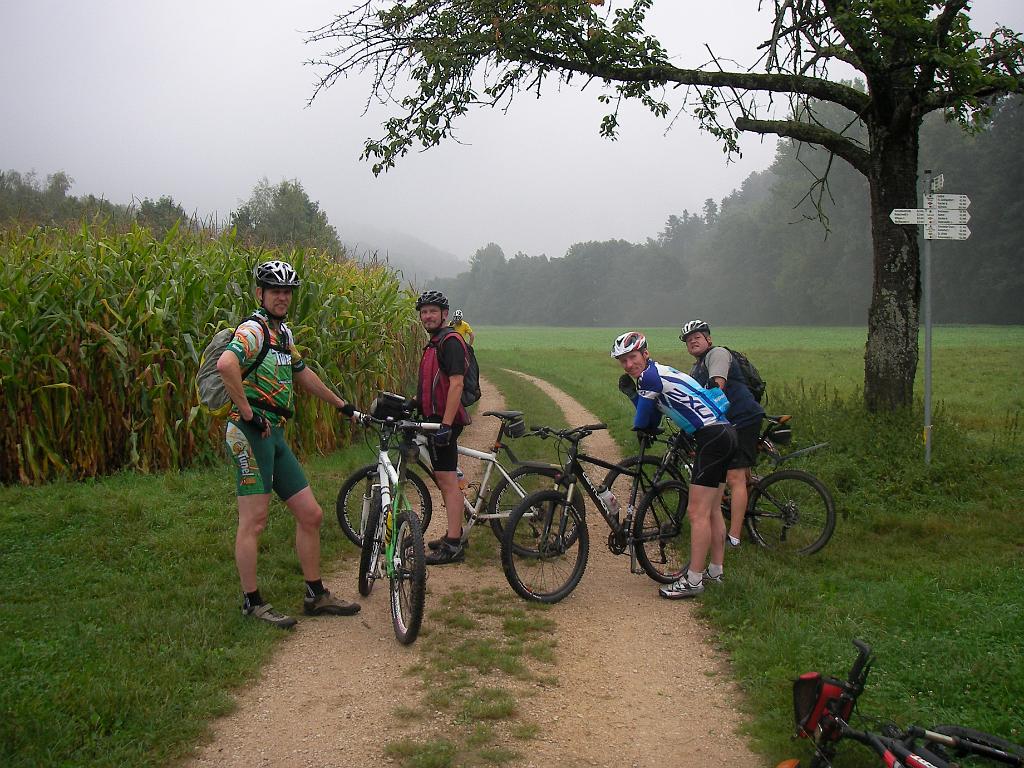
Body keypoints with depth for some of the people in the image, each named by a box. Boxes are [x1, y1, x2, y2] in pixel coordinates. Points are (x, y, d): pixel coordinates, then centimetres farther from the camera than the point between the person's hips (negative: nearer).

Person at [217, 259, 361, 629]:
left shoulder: (283, 332, 18)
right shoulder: (254, 329, -12)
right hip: (251, 432, -9)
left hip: (275, 435, 9)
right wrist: (247, 412, -23)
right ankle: (252, 602, 8)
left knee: (311, 515, 8)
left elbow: (302, 374, 32)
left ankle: (316, 595, 18)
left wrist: (342, 405, 37)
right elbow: (225, 364, -32)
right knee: (254, 521, -3)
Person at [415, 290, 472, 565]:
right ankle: (454, 534, 25)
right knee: (444, 478, 16)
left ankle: (453, 545, -8)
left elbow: (456, 384, -23)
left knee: (447, 480, -10)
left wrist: (446, 425, -28)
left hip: (445, 420, -10)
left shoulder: (450, 341, -14)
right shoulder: (434, 343, 18)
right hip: (436, 419, 10)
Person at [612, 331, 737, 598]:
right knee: (712, 510, 18)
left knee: (697, 512, -7)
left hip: (712, 437, -10)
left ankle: (693, 581, -2)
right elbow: (653, 424, 17)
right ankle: (716, 571, 27)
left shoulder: (649, 376, -11)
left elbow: (642, 423, -6)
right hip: (724, 433, 10)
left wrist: (640, 427, 17)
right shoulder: (659, 373, 19)